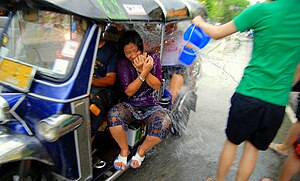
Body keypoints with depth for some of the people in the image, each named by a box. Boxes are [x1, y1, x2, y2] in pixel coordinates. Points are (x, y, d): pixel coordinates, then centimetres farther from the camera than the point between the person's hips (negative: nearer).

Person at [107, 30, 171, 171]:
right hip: (129, 105, 0)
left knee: (164, 123, -32)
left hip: (151, 106, 1)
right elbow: (129, 91, -12)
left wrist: (143, 69, -21)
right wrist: (144, 72, -22)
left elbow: (157, 85, -8)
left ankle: (141, 151, -1)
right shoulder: (123, 64, -3)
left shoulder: (153, 58, -1)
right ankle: (124, 150, -4)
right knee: (113, 115, -34)